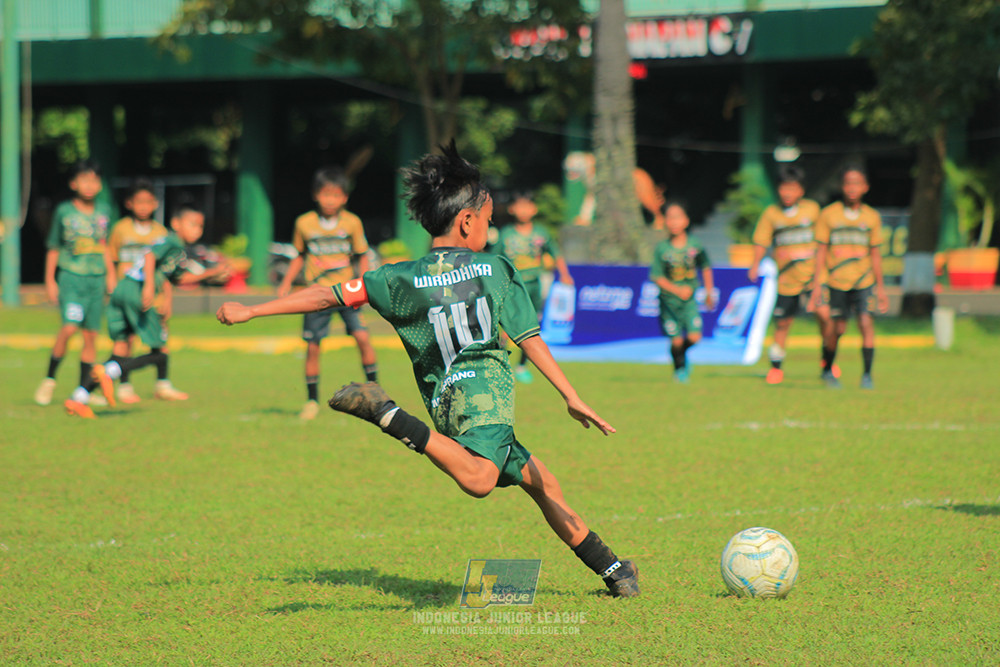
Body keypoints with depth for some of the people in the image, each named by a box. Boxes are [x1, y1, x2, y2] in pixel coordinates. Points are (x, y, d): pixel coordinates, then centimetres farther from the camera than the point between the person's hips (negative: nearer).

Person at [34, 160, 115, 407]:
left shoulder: (103, 213, 9)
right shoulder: (64, 212, -1)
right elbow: (53, 249, 4)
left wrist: (111, 276, 16)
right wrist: (50, 281, 2)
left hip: (96, 278, 4)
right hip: (71, 277, -4)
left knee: (91, 335, 3)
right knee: (69, 327, -19)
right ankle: (49, 379, -2)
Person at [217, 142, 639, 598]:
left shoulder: (401, 280, 13)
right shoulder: (497, 269, 11)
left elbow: (327, 295, 11)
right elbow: (530, 339, 8)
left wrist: (250, 311, 17)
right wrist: (571, 396, 12)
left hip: (445, 398, 4)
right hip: (488, 384, -4)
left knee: (540, 481, 14)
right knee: (478, 479, -31)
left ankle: (611, 569, 13)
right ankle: (388, 416, -42)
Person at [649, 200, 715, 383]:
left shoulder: (695, 246, -5)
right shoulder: (661, 249, -11)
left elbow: (705, 268, 11)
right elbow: (657, 277, -10)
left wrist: (709, 293, 14)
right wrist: (677, 290, -22)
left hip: (689, 300, 2)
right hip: (669, 300, -2)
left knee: (694, 336, -10)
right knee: (676, 340, 0)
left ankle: (682, 352, 24)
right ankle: (679, 369, 28)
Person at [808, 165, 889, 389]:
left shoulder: (872, 217, 5)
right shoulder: (828, 215, 0)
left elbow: (875, 253, 11)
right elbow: (821, 251, 2)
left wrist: (880, 287, 11)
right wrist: (816, 284, -2)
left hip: (864, 281, 1)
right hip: (837, 281, -1)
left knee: (866, 322, -15)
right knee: (837, 328, 4)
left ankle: (867, 375, -10)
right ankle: (827, 369, 27)